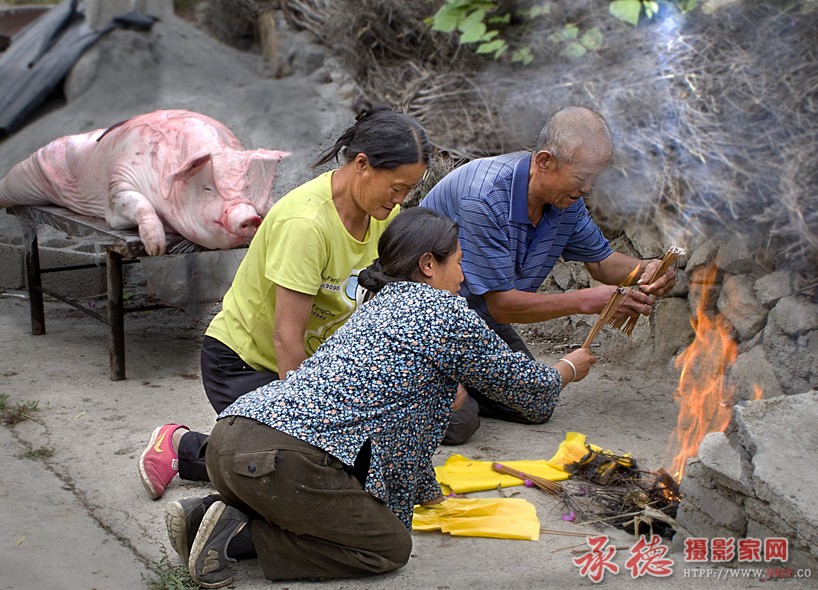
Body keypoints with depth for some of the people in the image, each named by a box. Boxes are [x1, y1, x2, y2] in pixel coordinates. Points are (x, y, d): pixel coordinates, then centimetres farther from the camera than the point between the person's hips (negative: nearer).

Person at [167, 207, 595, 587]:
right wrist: (569, 369, 36)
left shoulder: (378, 307, 29)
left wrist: (429, 494, 49)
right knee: (389, 547, 7)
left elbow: (399, 423, 40)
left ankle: (211, 514, 9)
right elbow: (527, 388, 14)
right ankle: (238, 533, -6)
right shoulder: (445, 312, 4)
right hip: (281, 457, -9)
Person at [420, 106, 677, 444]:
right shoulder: (486, 198, -34)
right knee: (457, 423, -20)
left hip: (477, 316, 8)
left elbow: (601, 261, 6)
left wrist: (645, 270, -16)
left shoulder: (566, 199, -9)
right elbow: (500, 305, -30)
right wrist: (585, 301, -31)